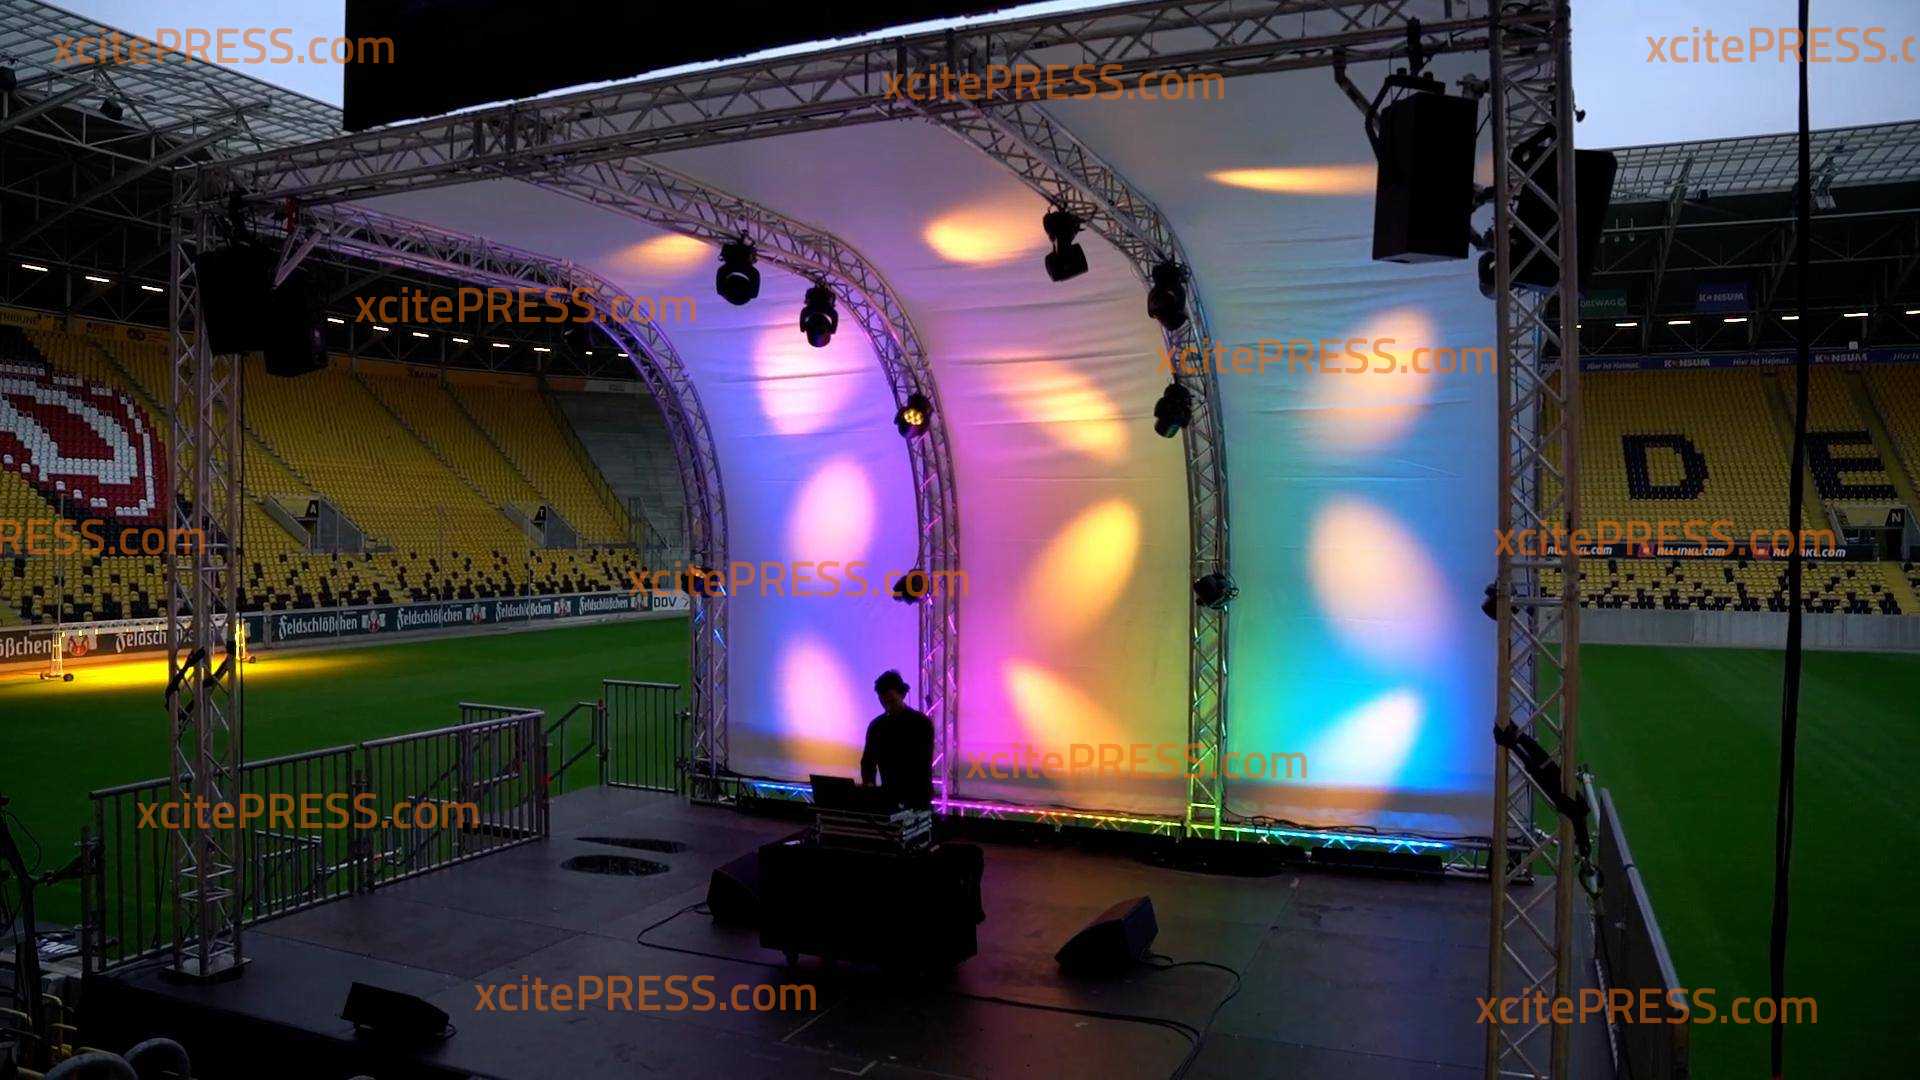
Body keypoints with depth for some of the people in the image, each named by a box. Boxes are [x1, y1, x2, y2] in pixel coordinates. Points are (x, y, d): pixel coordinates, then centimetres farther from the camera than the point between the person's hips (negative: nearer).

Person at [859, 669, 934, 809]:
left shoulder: (922, 723, -8)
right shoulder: (876, 726, 6)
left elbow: (924, 766, -14)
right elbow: (868, 760, 13)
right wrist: (869, 785, -7)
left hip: (917, 800, -3)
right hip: (887, 797, 3)